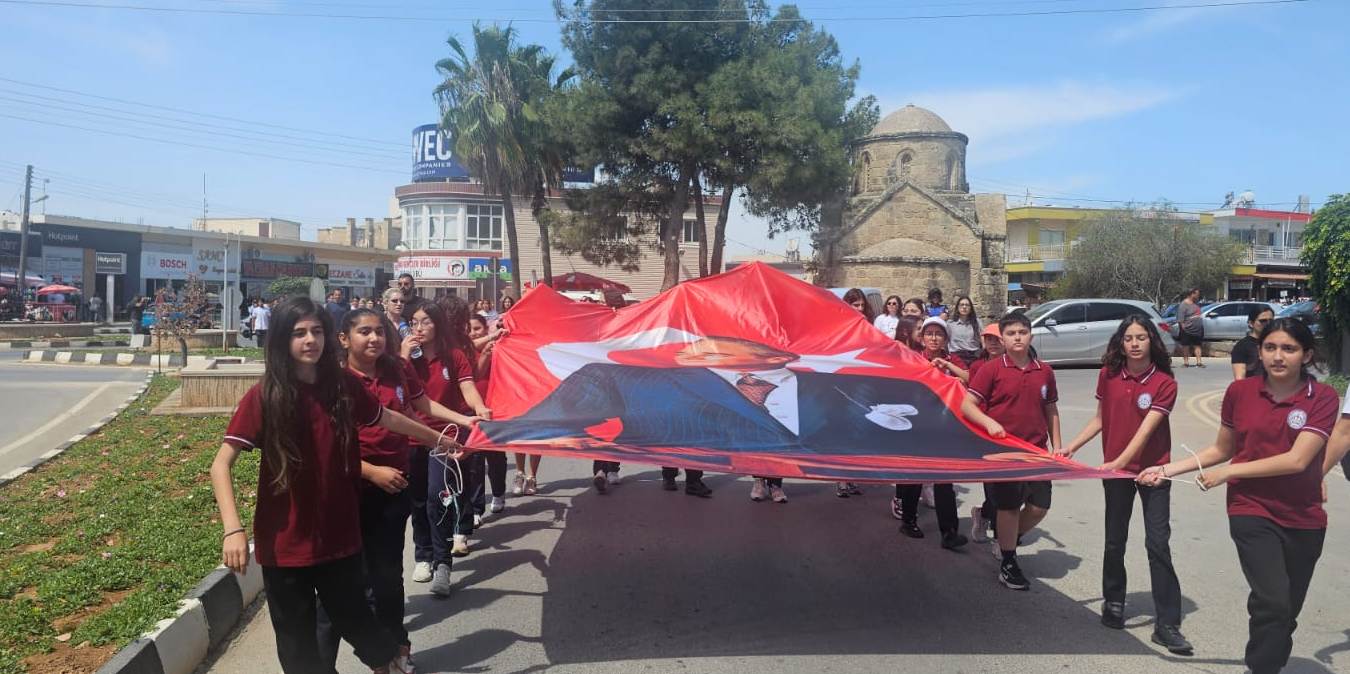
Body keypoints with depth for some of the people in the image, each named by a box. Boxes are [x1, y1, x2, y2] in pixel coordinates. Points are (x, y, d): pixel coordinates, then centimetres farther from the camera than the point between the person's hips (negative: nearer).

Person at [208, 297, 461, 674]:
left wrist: (437, 439, 26)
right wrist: (233, 528, -27)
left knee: (353, 618, 14)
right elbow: (221, 464, -15)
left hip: (339, 535, 2)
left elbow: (387, 419, 15)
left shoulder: (343, 385, -2)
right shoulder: (264, 396, -13)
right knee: (297, 642, 10)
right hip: (286, 543, -2)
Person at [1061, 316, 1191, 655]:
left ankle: (1167, 624, 1)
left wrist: (1118, 462, -33)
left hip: (1153, 470, -3)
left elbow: (1145, 430, -22)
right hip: (1115, 469, 3)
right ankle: (1113, 603, 32)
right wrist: (1072, 446, 1)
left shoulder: (1165, 383, -13)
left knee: (1158, 543, -6)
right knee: (1115, 540, 13)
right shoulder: (1108, 375, -3)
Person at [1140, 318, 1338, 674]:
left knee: (1287, 613, 16)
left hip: (1304, 519, 1)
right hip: (1252, 511, -1)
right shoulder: (1239, 391, -5)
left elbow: (1297, 459, -19)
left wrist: (1228, 473, -17)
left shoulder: (1323, 397, -9)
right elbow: (1222, 450, 8)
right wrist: (1169, 469, 1)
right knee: (1272, 602, -19)